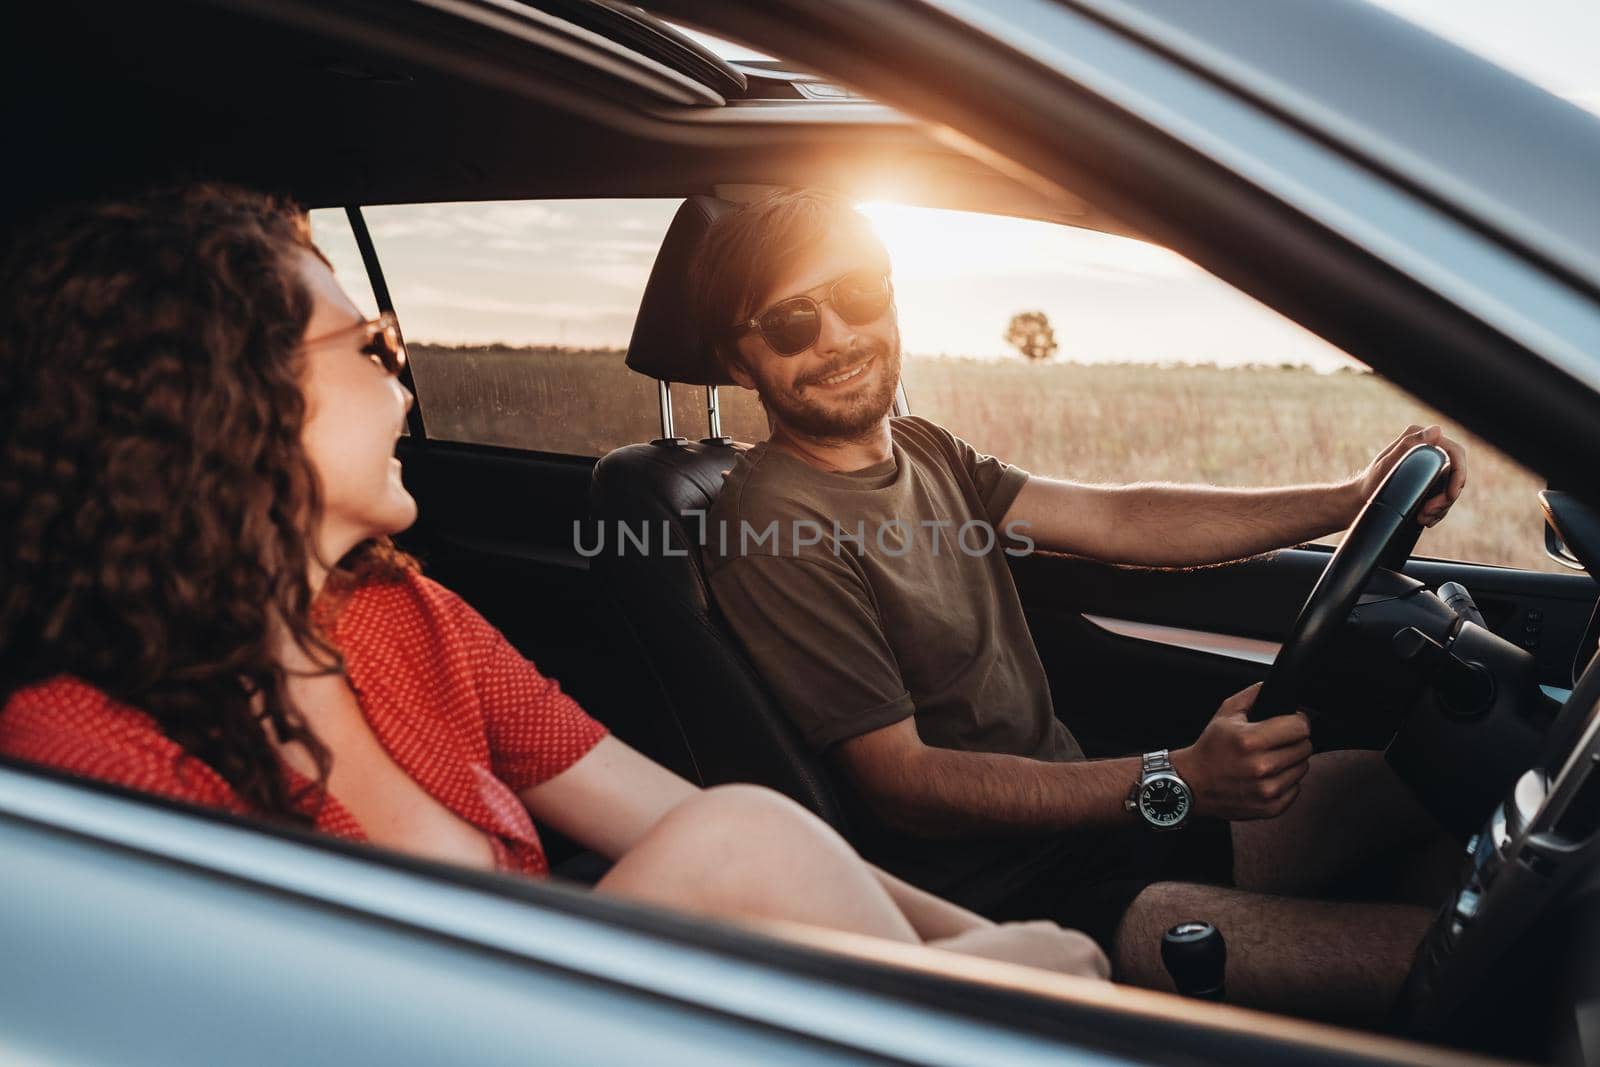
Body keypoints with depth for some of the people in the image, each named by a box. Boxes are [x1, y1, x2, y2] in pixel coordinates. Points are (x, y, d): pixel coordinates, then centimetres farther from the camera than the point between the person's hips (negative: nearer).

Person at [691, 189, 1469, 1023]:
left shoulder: (926, 453, 10)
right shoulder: (770, 525, -18)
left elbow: (1119, 522, 4)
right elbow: (901, 784, -20)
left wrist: (1357, 499, -5)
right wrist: (1175, 783, -27)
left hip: (1085, 818, 9)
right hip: (1000, 902, -9)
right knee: (1430, 958, -19)